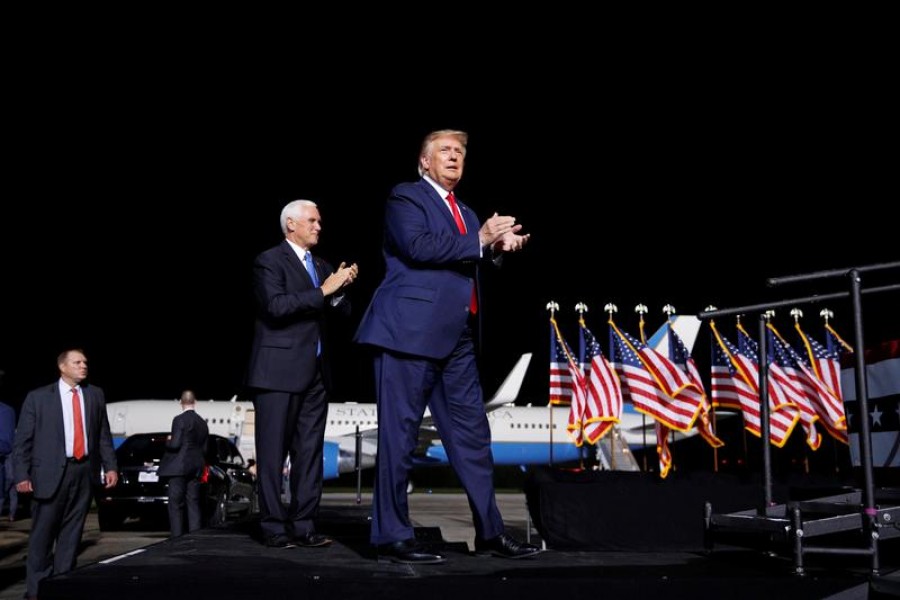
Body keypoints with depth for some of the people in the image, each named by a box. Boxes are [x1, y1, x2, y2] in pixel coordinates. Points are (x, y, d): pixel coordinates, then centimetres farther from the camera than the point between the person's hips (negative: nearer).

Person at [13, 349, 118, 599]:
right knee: (42, 533, 2)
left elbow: (104, 435, 11)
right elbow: (23, 440, 0)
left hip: (84, 471, 3)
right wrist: (22, 475, -7)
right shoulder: (38, 397, 1)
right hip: (51, 472, -3)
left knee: (71, 533, 7)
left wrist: (110, 466, 3)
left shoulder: (95, 395, 10)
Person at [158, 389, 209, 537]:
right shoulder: (202, 423, 11)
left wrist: (168, 441, 5)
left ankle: (177, 537, -5)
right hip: (196, 468, 6)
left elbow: (175, 444, -15)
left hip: (179, 468, -6)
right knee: (193, 504, 8)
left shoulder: (179, 420, -10)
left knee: (176, 505, -3)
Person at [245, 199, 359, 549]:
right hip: (279, 371, -7)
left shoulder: (322, 267, 19)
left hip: (315, 373, 7)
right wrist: (323, 290, -17)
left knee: (310, 452, 6)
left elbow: (341, 311, 14)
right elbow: (276, 306, -17)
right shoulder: (269, 261, -2)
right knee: (273, 452, -2)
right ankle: (274, 527, 3)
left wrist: (341, 287, -6)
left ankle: (303, 525, 10)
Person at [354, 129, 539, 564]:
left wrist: (500, 245, 4)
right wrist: (479, 240, -13)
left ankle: (489, 532, 18)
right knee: (399, 435, -3)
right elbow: (419, 247, -17)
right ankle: (391, 536, 6)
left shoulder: (465, 213, 23)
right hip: (410, 332, -8)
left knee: (472, 433, 10)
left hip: (456, 339, 8)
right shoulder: (405, 197, 0)